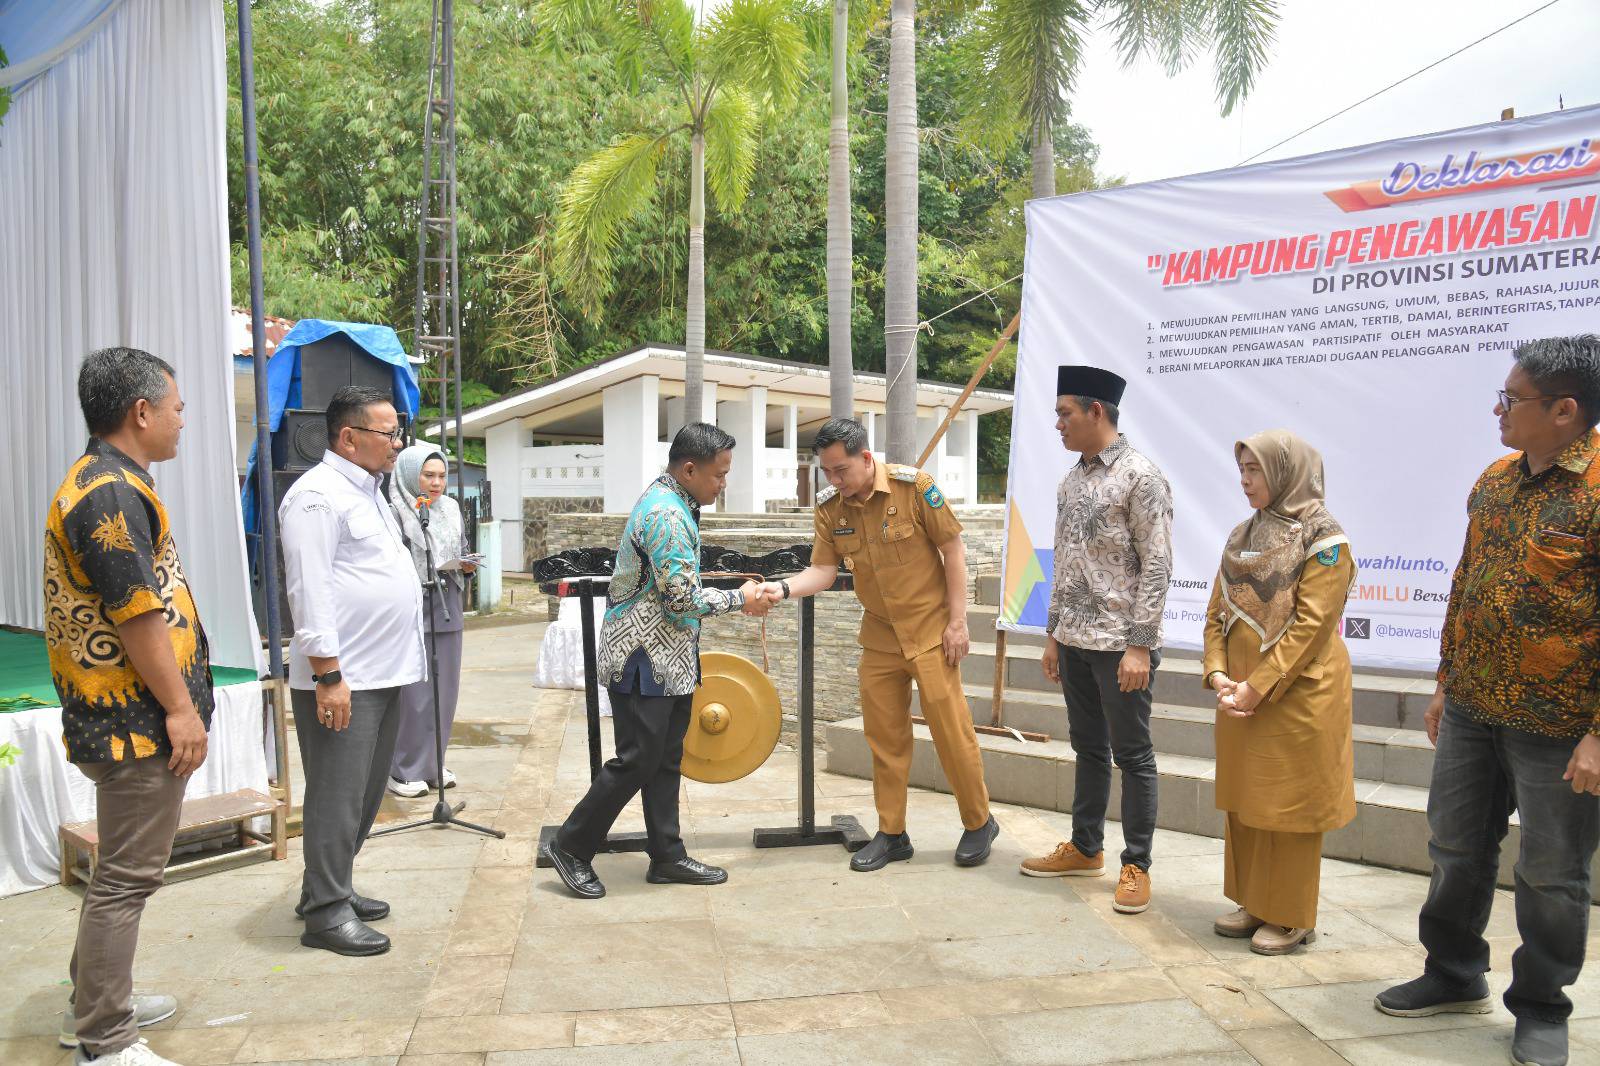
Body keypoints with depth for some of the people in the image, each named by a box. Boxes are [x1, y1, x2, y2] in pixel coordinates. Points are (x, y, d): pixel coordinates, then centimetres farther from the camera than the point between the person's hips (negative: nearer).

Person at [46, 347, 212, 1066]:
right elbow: (137, 614, -22)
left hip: (122, 718, 11)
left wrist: (177, 701, 22)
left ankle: (94, 1004, 35)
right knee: (127, 877, -2)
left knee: (124, 867, 22)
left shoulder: (104, 482, 15)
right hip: (138, 722, -11)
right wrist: (180, 709, -17)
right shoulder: (112, 494, -19)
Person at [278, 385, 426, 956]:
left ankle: (332, 888, 31)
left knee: (365, 794, 17)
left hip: (382, 674, 10)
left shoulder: (368, 492, 18)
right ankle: (326, 913, 9)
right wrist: (328, 675, -22)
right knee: (338, 797, -2)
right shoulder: (319, 495, -13)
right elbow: (310, 591, -19)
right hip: (340, 679, -10)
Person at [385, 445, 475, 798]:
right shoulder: (395, 512, -9)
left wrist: (467, 564, -3)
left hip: (446, 609, 6)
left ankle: (433, 763, 22)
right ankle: (403, 770, 8)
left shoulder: (451, 509, 11)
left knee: (445, 689, 10)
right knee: (412, 692, -4)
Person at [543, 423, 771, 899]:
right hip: (645, 658, -10)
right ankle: (571, 846, 9)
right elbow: (684, 599, -21)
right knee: (638, 758, -4)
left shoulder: (669, 500, 11)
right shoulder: (666, 514, -20)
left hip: (667, 659, 10)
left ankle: (667, 856, 19)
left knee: (665, 758, 12)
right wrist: (740, 598, -9)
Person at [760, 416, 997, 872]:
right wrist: (783, 588, -27)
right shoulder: (829, 506, -3)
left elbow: (953, 548, -11)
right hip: (879, 634, 5)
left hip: (930, 629, -4)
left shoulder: (913, 485, -15)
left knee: (951, 728, 0)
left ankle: (979, 823, 20)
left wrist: (957, 622, -12)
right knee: (884, 736, 8)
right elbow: (823, 571, -6)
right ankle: (892, 834, 21)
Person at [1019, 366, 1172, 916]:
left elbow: (1156, 566, -14)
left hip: (1120, 643, -7)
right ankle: (1085, 849, 30)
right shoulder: (1072, 480, 12)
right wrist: (1053, 633, 15)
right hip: (1075, 640, 8)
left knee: (1132, 755, 3)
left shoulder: (1140, 477, -11)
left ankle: (1137, 866, 14)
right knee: (1088, 748, 17)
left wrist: (1140, 645, -18)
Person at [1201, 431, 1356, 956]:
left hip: (1296, 696, -7)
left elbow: (1310, 625, -17)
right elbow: (1217, 613, 9)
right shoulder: (1243, 536, 11)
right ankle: (1254, 902, 27)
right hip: (1240, 696, 7)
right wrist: (1218, 674, -6)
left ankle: (1292, 917, 16)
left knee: (1288, 806, 2)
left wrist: (1257, 687, -19)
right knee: (1243, 799, 13)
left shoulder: (1324, 539, -10)